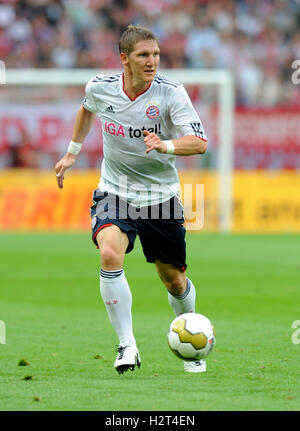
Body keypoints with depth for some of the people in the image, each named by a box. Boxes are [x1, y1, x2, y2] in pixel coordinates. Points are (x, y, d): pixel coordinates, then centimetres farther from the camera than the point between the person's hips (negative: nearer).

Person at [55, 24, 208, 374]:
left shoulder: (171, 93, -15)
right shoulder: (100, 88, -6)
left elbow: (200, 143, -22)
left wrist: (165, 145, -40)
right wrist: (72, 153, 23)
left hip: (161, 198, 0)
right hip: (114, 193, 0)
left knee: (174, 281, 9)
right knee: (110, 255, -28)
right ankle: (127, 346, -20)